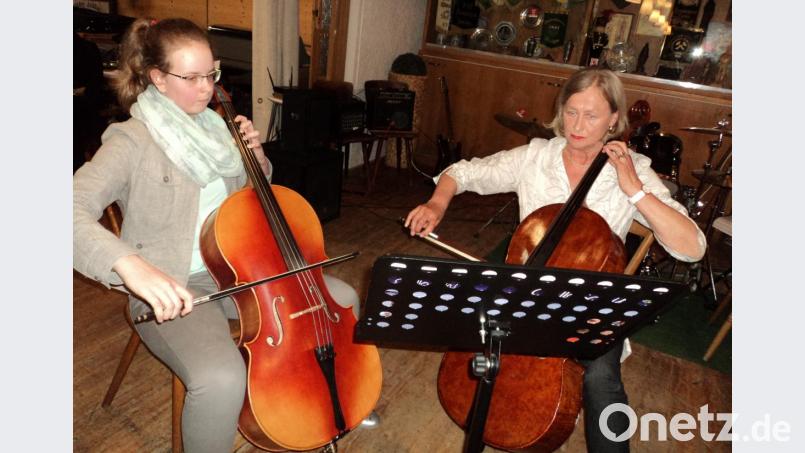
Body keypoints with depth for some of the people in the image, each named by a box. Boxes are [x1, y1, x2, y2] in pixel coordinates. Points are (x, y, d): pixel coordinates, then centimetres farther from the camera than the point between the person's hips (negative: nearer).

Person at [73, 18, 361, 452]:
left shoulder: (215, 127, 6)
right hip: (173, 289, -6)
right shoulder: (130, 142, -13)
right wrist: (132, 266, -44)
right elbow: (76, 212, -27)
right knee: (221, 378, -32)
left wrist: (256, 157, -2)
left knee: (342, 299, 3)